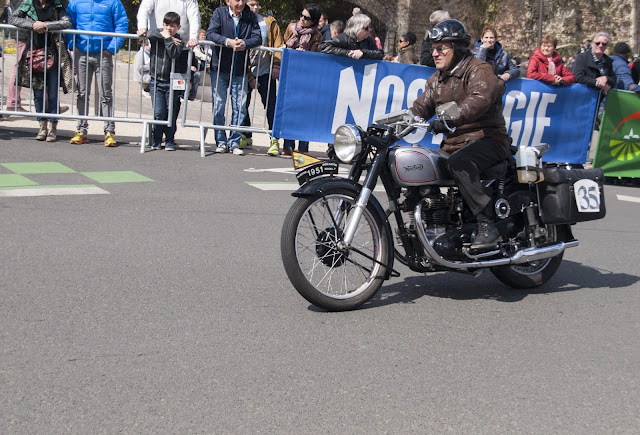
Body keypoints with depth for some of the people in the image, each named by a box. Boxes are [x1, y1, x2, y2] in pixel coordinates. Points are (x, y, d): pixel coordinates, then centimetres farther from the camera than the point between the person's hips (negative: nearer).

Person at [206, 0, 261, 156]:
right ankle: (221, 142, 10)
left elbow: (258, 37, -4)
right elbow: (211, 33, -13)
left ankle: (234, 142, 11)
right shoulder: (219, 12, -2)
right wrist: (228, 42, -28)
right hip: (220, 68, -2)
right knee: (218, 106, 0)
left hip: (240, 71, 2)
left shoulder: (250, 17, 4)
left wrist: (244, 43, -24)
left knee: (240, 108, 1)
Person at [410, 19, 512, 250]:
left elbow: (479, 100, -29)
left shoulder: (479, 70, -9)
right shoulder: (437, 79, 19)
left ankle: (488, 225, -36)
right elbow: (421, 107, 13)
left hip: (486, 138, -9)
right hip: (453, 143, 9)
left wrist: (451, 119, -45)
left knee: (458, 162, -37)